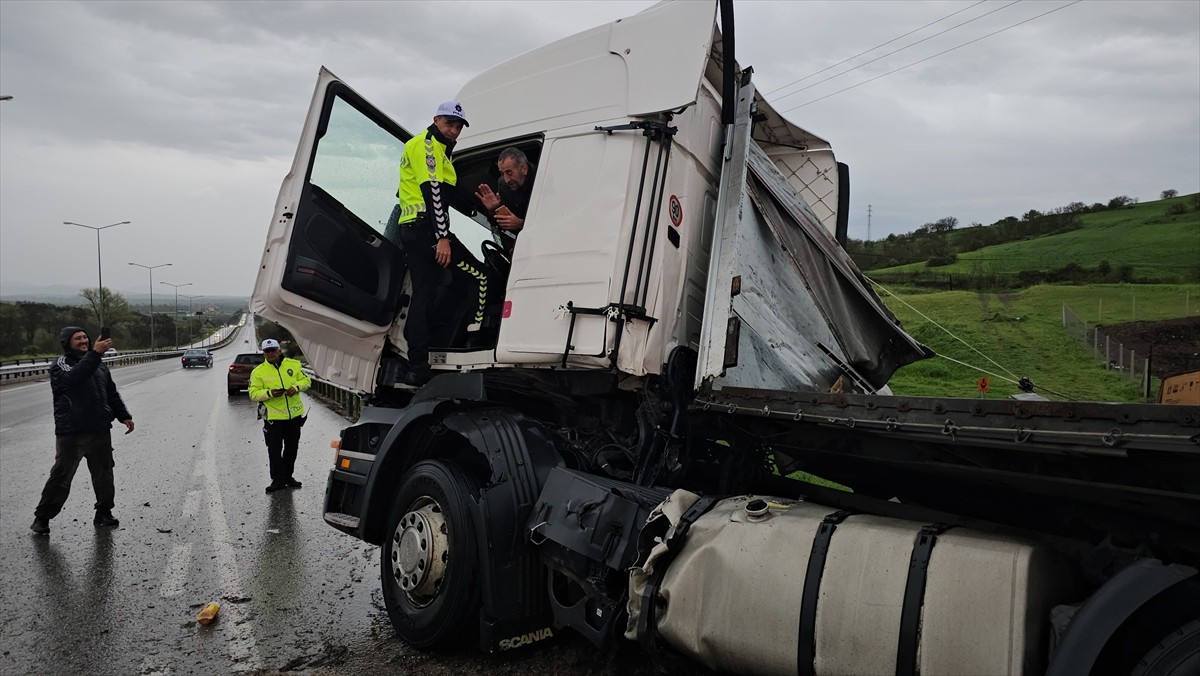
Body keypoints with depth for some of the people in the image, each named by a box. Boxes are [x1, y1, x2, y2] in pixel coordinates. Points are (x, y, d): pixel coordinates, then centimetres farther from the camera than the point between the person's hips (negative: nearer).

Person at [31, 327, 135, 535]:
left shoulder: (99, 365, 14)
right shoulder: (60, 366, -5)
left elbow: (112, 394, 20)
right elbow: (73, 377, -29)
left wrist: (124, 416, 11)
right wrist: (95, 353, -36)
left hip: (100, 431, 6)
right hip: (71, 433, -5)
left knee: (104, 474, 12)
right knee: (61, 477, -2)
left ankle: (103, 513, 24)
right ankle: (42, 517, 12)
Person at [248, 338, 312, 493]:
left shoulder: (294, 364, 3)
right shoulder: (258, 372, -3)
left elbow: (306, 380, 8)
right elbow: (254, 393, -5)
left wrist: (297, 387, -13)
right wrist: (269, 393, -23)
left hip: (295, 415, 3)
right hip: (274, 417, -3)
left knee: (292, 448, 13)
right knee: (274, 449, -1)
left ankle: (288, 476, 27)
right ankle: (278, 479, 10)